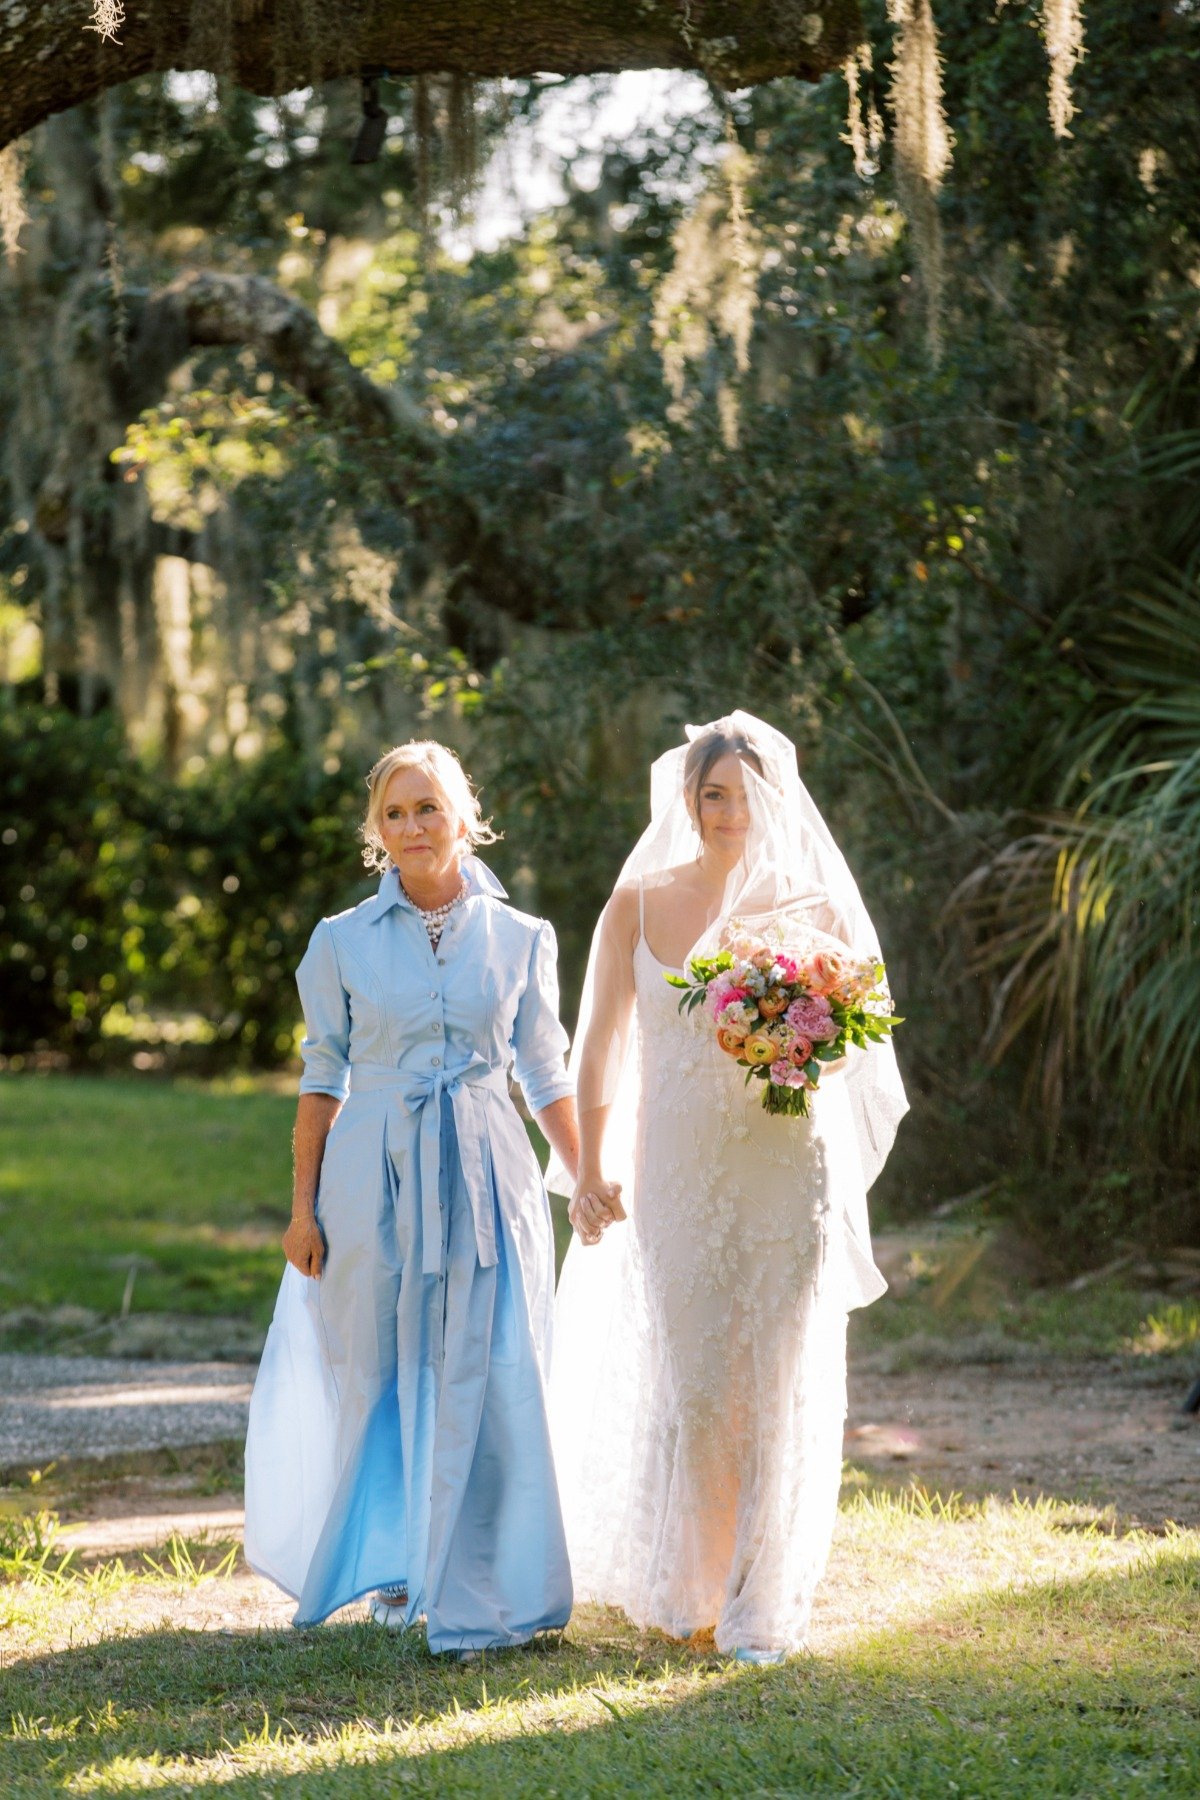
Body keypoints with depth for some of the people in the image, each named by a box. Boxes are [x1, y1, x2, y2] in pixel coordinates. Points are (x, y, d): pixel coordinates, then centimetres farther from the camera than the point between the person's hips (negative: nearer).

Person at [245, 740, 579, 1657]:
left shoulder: (521, 941, 4)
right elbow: (323, 1078, 5)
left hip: (487, 1178, 0)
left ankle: (477, 1590, 2)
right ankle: (395, 1570, 24)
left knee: (488, 1381, -5)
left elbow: (547, 1076, 10)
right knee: (380, 1377, 5)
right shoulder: (343, 942, 3)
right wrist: (304, 1206, 1)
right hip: (375, 1176, 0)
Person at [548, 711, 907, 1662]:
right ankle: (685, 1585, 19)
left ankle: (763, 1600, 8)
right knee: (690, 1381, 2)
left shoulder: (811, 906, 3)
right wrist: (591, 1168, 1)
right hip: (677, 1172, 0)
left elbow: (855, 1037, 9)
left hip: (785, 1169, 0)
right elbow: (601, 1046, 7)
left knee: (777, 1385, -1)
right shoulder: (639, 904, 4)